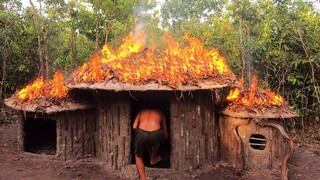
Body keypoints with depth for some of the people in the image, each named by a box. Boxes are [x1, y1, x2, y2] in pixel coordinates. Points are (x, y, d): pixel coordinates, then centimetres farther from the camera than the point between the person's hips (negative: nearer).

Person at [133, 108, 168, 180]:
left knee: (138, 156, 28)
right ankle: (153, 159, 56)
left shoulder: (141, 111, 31)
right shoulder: (160, 113, 31)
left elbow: (134, 127, 15)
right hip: (155, 134, 0)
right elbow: (166, 135, 33)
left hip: (142, 134, 0)